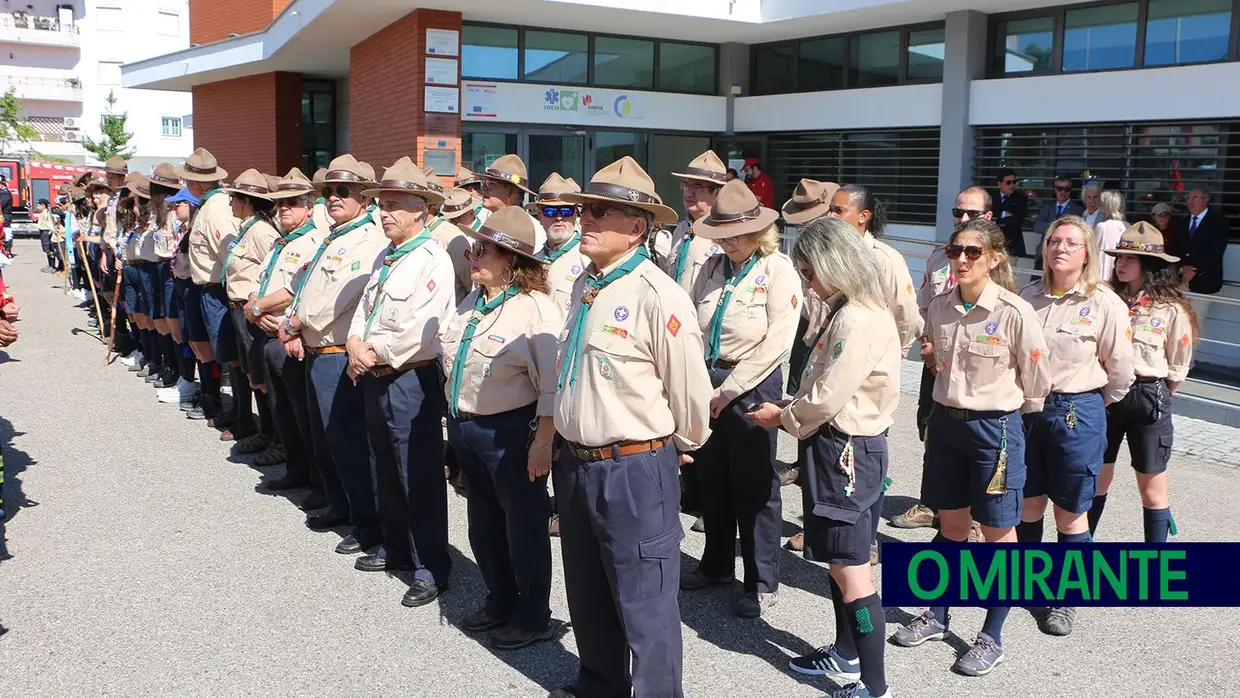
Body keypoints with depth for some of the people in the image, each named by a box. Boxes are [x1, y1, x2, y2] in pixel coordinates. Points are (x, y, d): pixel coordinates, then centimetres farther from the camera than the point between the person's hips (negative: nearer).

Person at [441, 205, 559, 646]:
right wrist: (456, 420, 17)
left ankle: (534, 616, 23)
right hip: (465, 428, 9)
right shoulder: (472, 303, 8)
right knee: (483, 525, 20)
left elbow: (552, 385, -21)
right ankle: (500, 601, 39)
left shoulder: (536, 309, -18)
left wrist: (543, 442, -23)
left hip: (511, 431, -8)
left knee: (523, 525, 6)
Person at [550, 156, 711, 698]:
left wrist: (681, 446, 2)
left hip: (634, 469, -8)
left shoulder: (657, 295, -19)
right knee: (587, 595, 24)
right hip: (575, 463, 9)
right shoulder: (584, 286, 7)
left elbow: (689, 388, -13)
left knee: (645, 606, 5)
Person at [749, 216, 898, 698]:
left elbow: (826, 398, -22)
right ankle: (847, 656, 37)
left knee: (850, 569, -4)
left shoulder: (859, 320, -22)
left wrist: (783, 417, -6)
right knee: (838, 562, 21)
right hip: (834, 444, 10)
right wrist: (790, 407, 5)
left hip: (845, 449, -10)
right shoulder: (843, 311, 10)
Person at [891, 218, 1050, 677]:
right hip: (945, 421, 5)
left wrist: (999, 404, 5)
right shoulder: (939, 307, 0)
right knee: (951, 526, 18)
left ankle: (992, 637, 20)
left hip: (995, 429, -5)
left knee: (998, 534, 7)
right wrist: (957, 397, 10)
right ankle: (936, 616, 32)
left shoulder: (1015, 313, -17)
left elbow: (1037, 384, -7)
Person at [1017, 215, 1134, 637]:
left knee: (1070, 515, 7)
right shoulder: (1030, 297, 2)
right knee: (1026, 504, 14)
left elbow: (1120, 369, -2)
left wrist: (1091, 406, 7)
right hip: (1026, 409, 4)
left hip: (1077, 414, -4)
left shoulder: (1105, 304, -9)